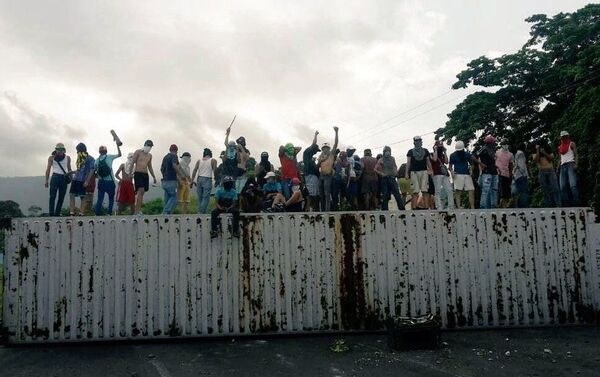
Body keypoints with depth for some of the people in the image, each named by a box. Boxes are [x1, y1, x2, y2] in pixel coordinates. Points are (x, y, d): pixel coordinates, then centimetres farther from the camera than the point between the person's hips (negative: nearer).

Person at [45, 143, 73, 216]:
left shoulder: (67, 158, 12)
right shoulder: (52, 157, 7)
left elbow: (69, 169, 18)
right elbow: (48, 169, 6)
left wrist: (71, 179, 10)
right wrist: (46, 181, 0)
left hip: (64, 178, 2)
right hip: (55, 177, -2)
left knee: (61, 197, 1)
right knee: (53, 196, -8)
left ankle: (57, 213, 6)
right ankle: (51, 213, -9)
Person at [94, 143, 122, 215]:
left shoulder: (97, 160, 1)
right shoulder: (109, 157, -6)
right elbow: (119, 154, 4)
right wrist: (117, 145, 9)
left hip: (101, 182, 2)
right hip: (110, 182, -2)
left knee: (100, 199, 6)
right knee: (111, 198, 11)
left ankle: (97, 213, 2)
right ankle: (109, 213, 5)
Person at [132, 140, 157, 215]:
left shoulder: (150, 155, 19)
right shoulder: (138, 152, 2)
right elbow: (132, 163, -4)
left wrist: (154, 177, 21)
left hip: (145, 175, 6)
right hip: (138, 174, -6)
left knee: (141, 193, 4)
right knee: (140, 191, -18)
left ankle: (138, 210, 6)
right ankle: (137, 211, -21)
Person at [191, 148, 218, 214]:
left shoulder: (199, 161, 12)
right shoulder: (213, 161, 2)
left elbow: (195, 170, 4)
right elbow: (215, 171, -3)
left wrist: (192, 181, 3)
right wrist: (216, 180, 9)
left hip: (199, 179, 4)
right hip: (207, 180, -4)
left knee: (200, 198, 13)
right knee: (205, 197, -5)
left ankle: (201, 212, 17)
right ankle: (201, 212, -16)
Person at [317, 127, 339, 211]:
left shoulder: (331, 154, 0)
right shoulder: (321, 156, 13)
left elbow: (336, 143, -11)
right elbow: (317, 166, 9)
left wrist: (336, 132, -19)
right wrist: (320, 161, -10)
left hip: (328, 175, -6)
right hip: (321, 175, 6)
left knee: (327, 193, -12)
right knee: (321, 193, 10)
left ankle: (327, 210, -14)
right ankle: (322, 209, 19)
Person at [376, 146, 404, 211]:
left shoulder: (392, 159, 13)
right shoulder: (381, 160, 2)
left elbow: (395, 166, 28)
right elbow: (375, 169, -1)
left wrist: (395, 171, 9)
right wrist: (381, 174, -12)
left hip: (392, 178, 3)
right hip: (384, 179, -3)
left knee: (397, 193, -4)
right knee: (385, 195, -1)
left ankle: (402, 208, -3)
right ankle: (385, 209, 4)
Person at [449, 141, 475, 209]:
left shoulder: (467, 154, 13)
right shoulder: (453, 155, 5)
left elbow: (471, 163, 19)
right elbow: (450, 165, 7)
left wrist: (471, 170, -2)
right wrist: (451, 171, -14)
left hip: (467, 174, 3)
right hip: (458, 175, -3)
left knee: (471, 191, -4)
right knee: (458, 192, -9)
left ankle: (472, 208, -1)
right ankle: (459, 207, -9)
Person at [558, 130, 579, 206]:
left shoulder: (571, 144, 9)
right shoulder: (560, 147, 24)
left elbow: (576, 155, 0)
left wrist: (576, 164, -16)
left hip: (570, 164, -6)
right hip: (562, 166, 6)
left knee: (573, 185, -19)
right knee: (563, 187, -4)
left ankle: (576, 205, -23)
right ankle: (566, 205, -4)